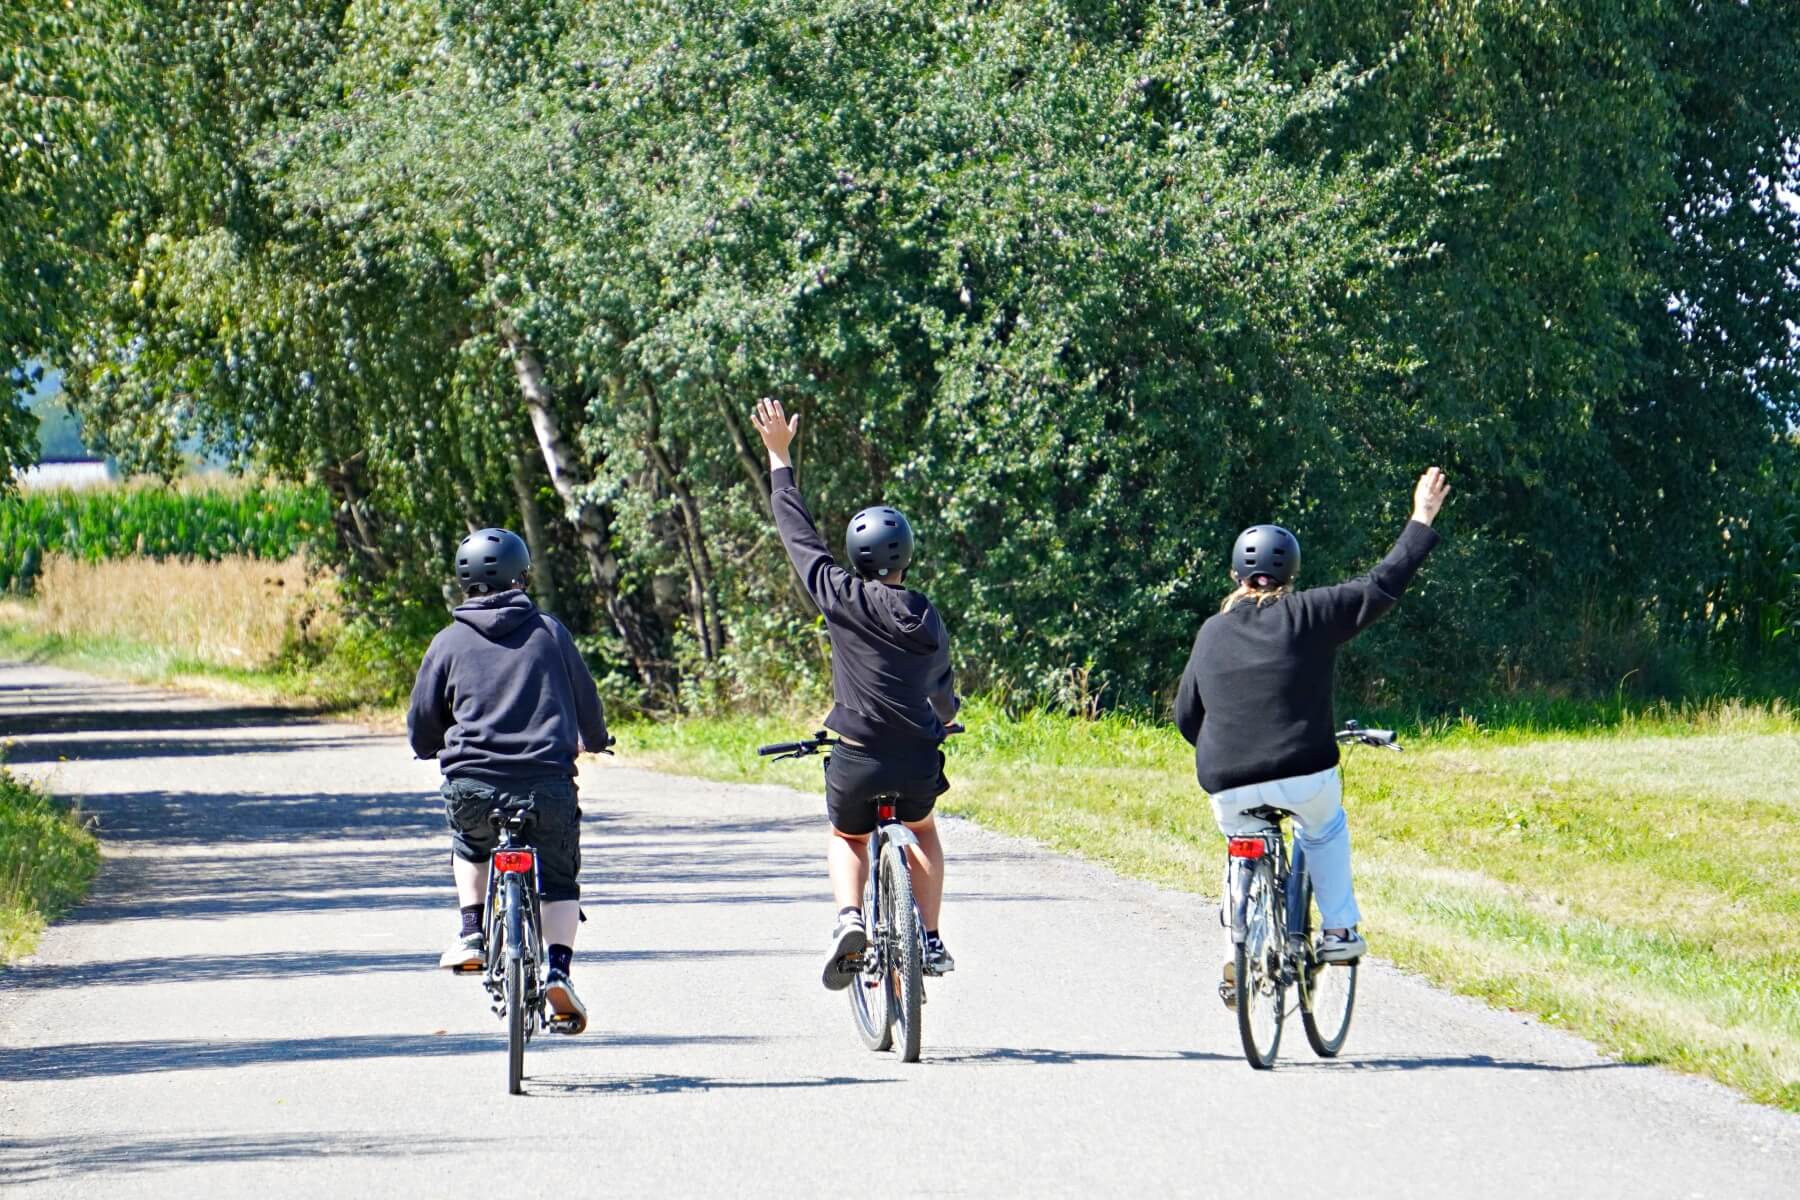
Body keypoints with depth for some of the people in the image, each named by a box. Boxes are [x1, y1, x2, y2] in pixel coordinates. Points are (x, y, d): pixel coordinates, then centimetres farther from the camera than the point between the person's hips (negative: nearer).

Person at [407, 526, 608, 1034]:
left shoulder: (449, 642, 6)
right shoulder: (548, 631, 7)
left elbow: (421, 730, 11)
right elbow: (586, 701, 17)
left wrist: (437, 748, 35)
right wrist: (593, 740, 39)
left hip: (471, 785, 1)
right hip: (547, 783, -1)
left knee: (470, 845, 35)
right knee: (559, 881, 17)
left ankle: (472, 934, 20)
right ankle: (558, 969, -6)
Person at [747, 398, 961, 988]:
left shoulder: (840, 596, -6)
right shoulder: (928, 620, 4)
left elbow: (799, 535, 4)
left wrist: (779, 458, 14)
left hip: (856, 761, -2)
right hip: (918, 761, 2)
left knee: (846, 839, 27)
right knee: (923, 830, 33)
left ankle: (849, 917, -2)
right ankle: (931, 940, 23)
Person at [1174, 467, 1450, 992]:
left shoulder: (1212, 632, 10)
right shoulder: (1308, 615, -1)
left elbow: (1186, 716, 15)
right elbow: (1381, 586, 3)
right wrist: (1422, 521, 13)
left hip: (1228, 788, 2)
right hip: (1305, 778, -2)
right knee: (1325, 829, 30)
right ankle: (1339, 931, 23)